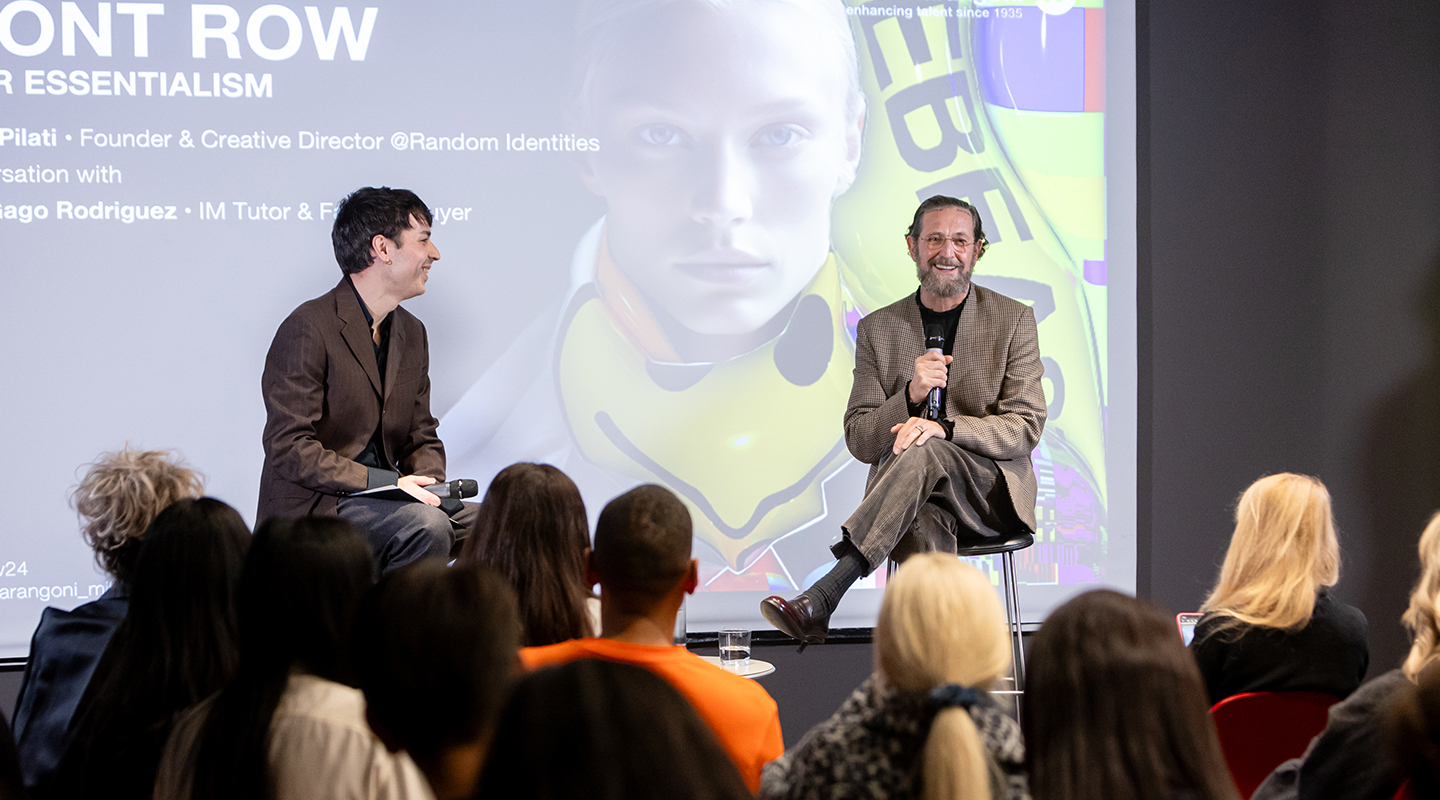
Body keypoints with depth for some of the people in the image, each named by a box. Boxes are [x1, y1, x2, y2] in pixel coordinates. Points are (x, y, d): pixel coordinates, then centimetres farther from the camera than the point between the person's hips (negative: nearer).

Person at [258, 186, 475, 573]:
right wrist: (387, 482, -23)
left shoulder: (411, 333, 15)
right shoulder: (308, 330, -12)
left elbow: (421, 437, 18)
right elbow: (290, 448, -17)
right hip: (310, 510, -8)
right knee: (425, 526, -30)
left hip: (380, 498, 8)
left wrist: (429, 484, -6)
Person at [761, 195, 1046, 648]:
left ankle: (822, 598, -45)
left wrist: (945, 428, -21)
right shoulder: (877, 329, 11)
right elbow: (859, 441, 6)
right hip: (910, 495, 1)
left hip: (990, 490, -1)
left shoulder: (1013, 321, 6)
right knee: (923, 530, -38)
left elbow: (1025, 427, -2)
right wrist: (911, 396, -16)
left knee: (923, 452, -35)